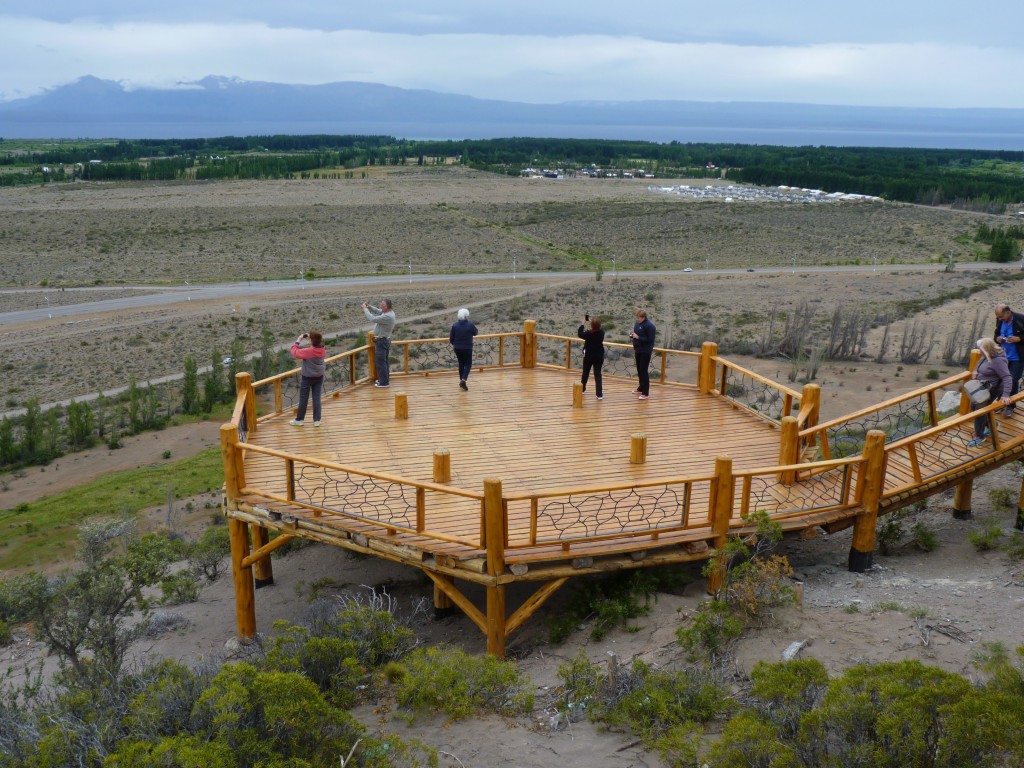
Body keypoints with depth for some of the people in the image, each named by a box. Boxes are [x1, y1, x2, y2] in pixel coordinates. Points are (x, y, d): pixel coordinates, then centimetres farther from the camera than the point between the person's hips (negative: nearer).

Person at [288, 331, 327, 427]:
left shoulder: (308, 351, -25)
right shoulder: (322, 350, -9)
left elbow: (294, 352, -17)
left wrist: (298, 341, -10)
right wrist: (309, 338, 4)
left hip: (307, 378, -5)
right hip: (319, 377, 5)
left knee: (303, 399, 9)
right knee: (316, 398, 9)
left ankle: (300, 419, 20)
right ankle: (317, 420, 11)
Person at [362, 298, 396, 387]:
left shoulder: (387, 316, -29)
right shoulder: (390, 312, 2)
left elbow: (372, 319, -30)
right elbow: (378, 311, 16)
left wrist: (365, 309, -18)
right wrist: (369, 306, 1)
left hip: (382, 341, -10)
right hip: (385, 340, 10)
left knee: (381, 362, -2)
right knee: (383, 361, 20)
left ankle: (384, 382, 4)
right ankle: (385, 379, 32)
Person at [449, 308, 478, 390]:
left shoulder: (455, 325, -8)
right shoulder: (470, 325, -15)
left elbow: (451, 337, -3)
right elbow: (475, 333, 3)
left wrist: (453, 344, 16)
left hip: (457, 348, 3)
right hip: (467, 348, -3)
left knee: (461, 364, 18)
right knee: (468, 364, 4)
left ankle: (461, 381, 24)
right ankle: (463, 380, -17)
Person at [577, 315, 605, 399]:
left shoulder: (588, 333, -18)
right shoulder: (601, 333, -9)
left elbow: (580, 334, -1)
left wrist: (583, 324, 7)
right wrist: (591, 322, 14)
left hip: (589, 356, -2)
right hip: (599, 357, 2)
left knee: (585, 373, 18)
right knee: (598, 374, 2)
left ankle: (582, 389, 38)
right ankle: (599, 394, -6)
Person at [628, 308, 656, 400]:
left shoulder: (649, 326, -19)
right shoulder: (637, 323, 7)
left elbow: (650, 339, -22)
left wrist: (638, 337, -23)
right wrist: (632, 335, -1)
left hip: (646, 352, -8)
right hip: (638, 350, 8)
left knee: (644, 371, -7)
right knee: (639, 370, 17)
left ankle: (646, 393, -2)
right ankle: (641, 388, 33)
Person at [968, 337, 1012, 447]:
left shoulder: (998, 360, -29)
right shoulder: (988, 356, -2)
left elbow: (1006, 377, -33)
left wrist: (1006, 395, -40)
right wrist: (976, 371, 0)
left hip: (991, 389, -9)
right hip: (982, 387, 9)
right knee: (974, 406, 18)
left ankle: (979, 436, 11)